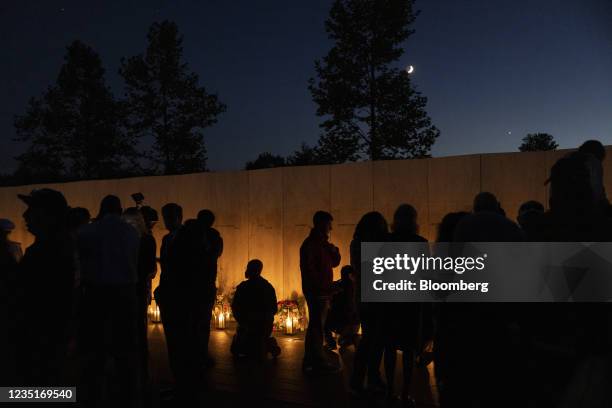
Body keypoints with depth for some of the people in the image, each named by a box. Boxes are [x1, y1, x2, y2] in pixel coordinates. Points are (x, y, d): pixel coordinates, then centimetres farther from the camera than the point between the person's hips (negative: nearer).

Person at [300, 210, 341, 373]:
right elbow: (308, 268, -18)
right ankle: (318, 361, -2)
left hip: (322, 291, 10)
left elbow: (334, 263, 17)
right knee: (317, 326, -7)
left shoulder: (322, 244, 18)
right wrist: (322, 285, -18)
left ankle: (311, 360, 21)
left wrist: (334, 251, -1)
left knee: (316, 326, 13)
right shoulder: (310, 244, -11)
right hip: (316, 291, -9)